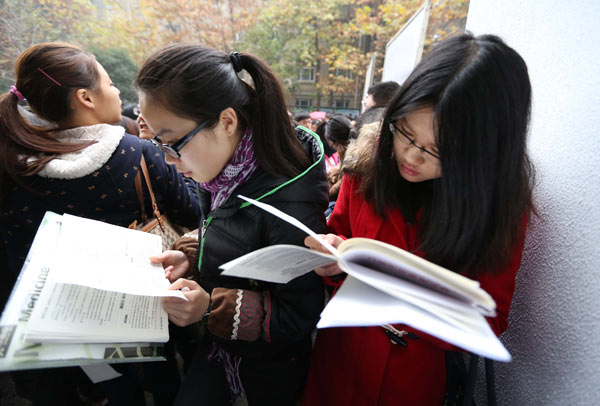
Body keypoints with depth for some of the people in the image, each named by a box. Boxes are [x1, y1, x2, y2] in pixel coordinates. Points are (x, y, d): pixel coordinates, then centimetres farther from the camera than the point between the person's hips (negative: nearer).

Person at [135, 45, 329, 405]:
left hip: (270, 365, -6)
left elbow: (301, 317, -24)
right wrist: (190, 257, -8)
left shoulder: (287, 201, -34)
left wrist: (212, 307, -31)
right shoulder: (228, 175, -9)